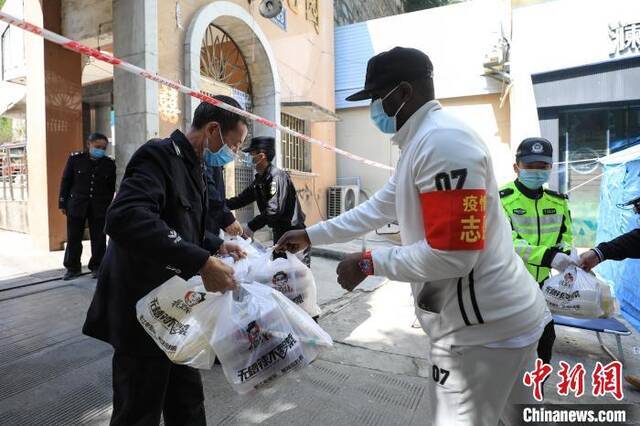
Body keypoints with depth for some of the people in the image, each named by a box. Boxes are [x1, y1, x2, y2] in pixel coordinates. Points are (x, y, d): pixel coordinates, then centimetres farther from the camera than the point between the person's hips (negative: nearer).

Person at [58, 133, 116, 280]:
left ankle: (96, 267, 17)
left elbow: (111, 187, 7)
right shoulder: (75, 159, -2)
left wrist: (108, 206, 6)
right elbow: (66, 181, 3)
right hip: (76, 205, 0)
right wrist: (63, 203, 3)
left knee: (99, 239, 4)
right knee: (73, 238, 7)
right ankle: (73, 268, 20)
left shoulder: (109, 163, 0)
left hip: (99, 207, 0)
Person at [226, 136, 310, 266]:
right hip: (278, 232, 9)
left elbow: (274, 210, -29)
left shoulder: (277, 176, -20)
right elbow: (242, 199, 12)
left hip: (293, 231, -9)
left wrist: (251, 227, -25)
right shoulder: (259, 179, 8)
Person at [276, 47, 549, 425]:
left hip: (484, 325, -10)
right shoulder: (423, 143, 13)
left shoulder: (442, 141, -22)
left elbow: (451, 256, -27)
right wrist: (310, 235, 18)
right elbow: (377, 209, 16)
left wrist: (369, 263, -15)